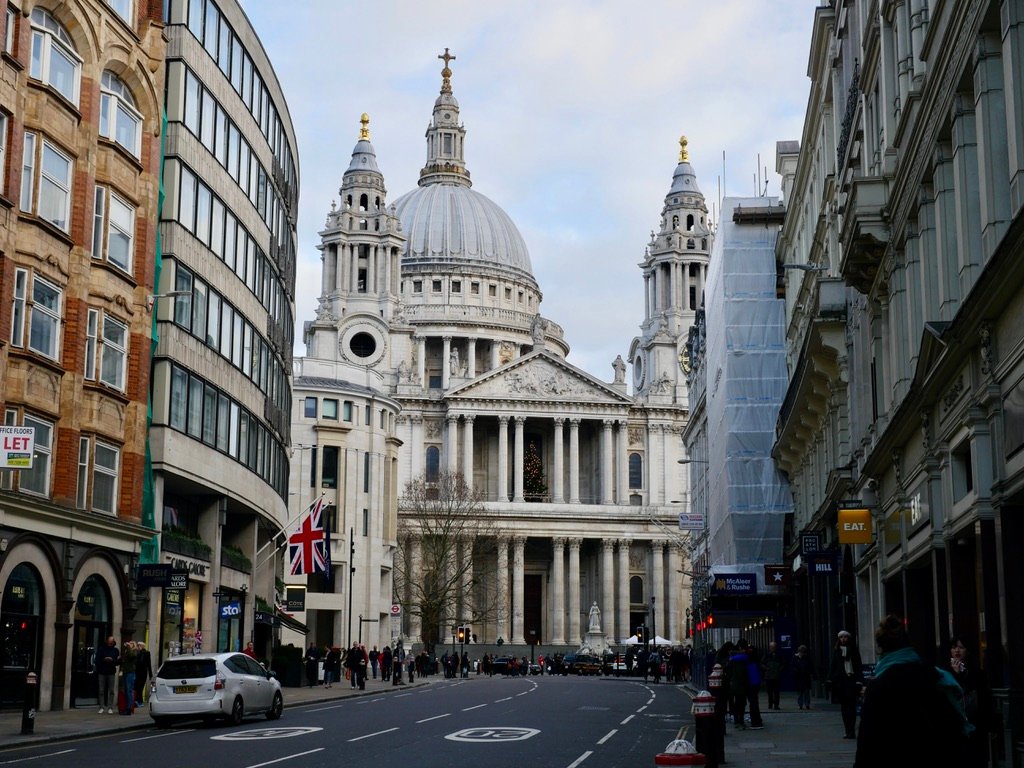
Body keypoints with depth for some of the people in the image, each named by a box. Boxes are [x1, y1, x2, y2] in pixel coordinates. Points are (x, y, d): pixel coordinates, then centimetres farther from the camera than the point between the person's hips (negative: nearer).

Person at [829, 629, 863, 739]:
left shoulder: (854, 650, 3)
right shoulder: (836, 651, 9)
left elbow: (859, 666, 1)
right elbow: (832, 666, 8)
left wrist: (859, 680, -9)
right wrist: (830, 679, -1)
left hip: (851, 680, -3)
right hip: (840, 681, 3)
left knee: (851, 706, -6)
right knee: (844, 706, 5)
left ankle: (851, 731, -7)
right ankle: (848, 731, 10)